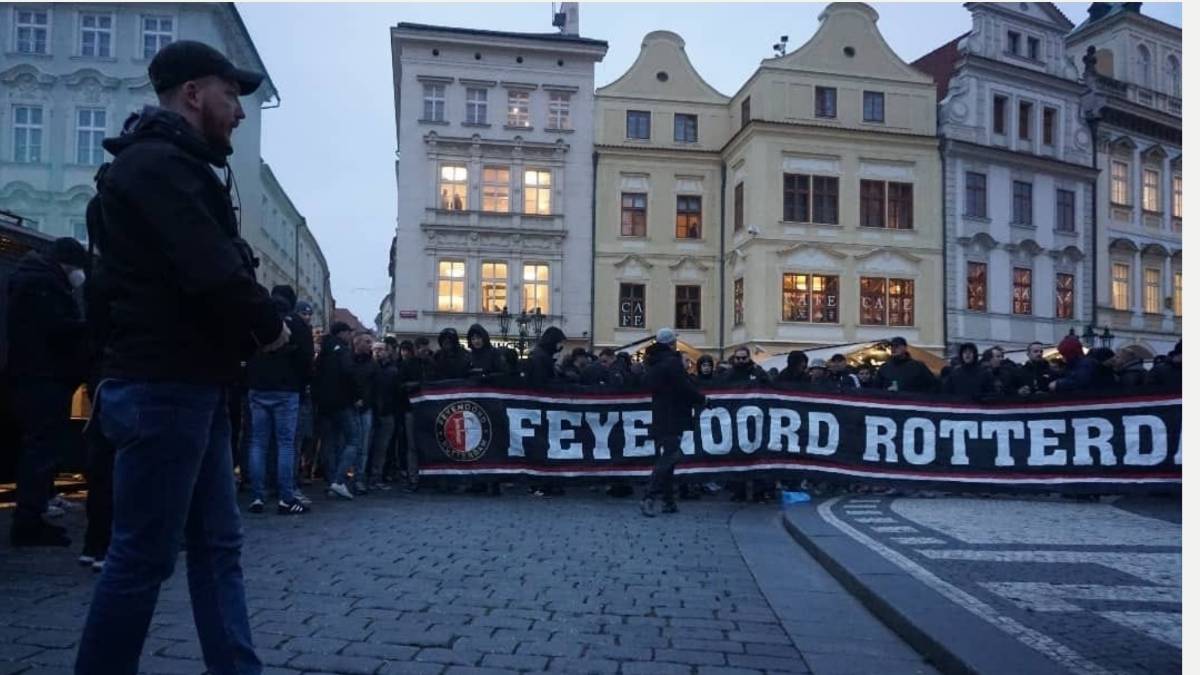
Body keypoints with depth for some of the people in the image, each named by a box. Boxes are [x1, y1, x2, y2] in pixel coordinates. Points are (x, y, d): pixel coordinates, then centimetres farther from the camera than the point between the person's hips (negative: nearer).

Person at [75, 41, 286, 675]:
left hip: (190, 384, 10)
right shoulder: (159, 164, -13)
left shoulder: (169, 164, 20)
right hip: (163, 388, -10)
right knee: (143, 557, -1)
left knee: (217, 545, 12)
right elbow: (215, 274, -23)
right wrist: (270, 324, -6)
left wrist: (249, 330, 1)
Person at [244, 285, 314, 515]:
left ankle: (256, 498, 3)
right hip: (286, 391, -4)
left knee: (257, 443, 5)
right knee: (286, 443, -3)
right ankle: (286, 499, -6)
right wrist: (302, 383, 7)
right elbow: (306, 359, -5)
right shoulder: (298, 324, -1)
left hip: (257, 390, 4)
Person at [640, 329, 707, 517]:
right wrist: (702, 400, 1)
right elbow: (686, 387, -17)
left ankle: (668, 500, 17)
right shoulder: (672, 362, -14)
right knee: (667, 459, -8)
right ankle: (650, 498, -16)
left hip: (659, 420, 9)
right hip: (673, 421, -9)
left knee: (666, 459, 14)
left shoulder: (652, 364, 13)